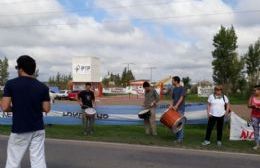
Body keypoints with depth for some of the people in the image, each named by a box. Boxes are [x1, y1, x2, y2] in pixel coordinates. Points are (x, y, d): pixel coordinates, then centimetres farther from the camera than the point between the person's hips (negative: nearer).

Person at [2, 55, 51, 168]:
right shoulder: (42, 87, -1)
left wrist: (16, 108, 10)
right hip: (38, 129, 3)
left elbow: (5, 107, -11)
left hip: (19, 129, -2)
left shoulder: (11, 84, -7)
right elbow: (46, 109, 0)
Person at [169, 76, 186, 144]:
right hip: (175, 109, 7)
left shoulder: (182, 88, -6)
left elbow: (181, 98, -16)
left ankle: (181, 138, -5)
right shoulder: (174, 89, 15)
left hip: (180, 109, -7)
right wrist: (171, 105, 4)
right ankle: (177, 137, 14)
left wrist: (176, 106, -25)